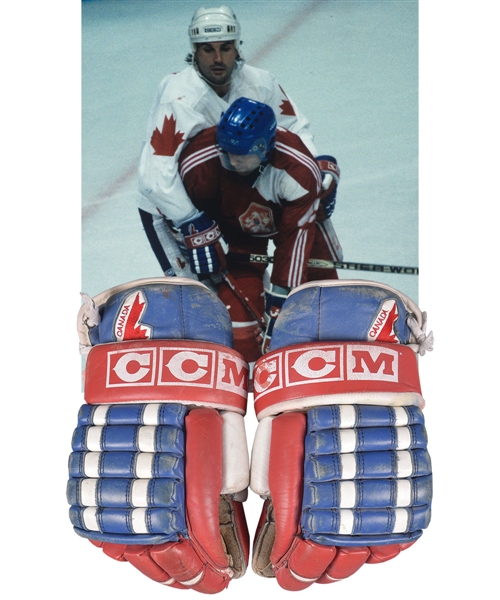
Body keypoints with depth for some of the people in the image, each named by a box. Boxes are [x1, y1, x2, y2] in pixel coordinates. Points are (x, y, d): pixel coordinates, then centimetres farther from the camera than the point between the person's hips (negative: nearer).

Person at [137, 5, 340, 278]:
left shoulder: (259, 83, -15)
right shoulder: (179, 99, -33)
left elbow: (295, 127, 0)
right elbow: (156, 176, -38)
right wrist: (193, 226, -35)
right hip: (166, 206, -6)